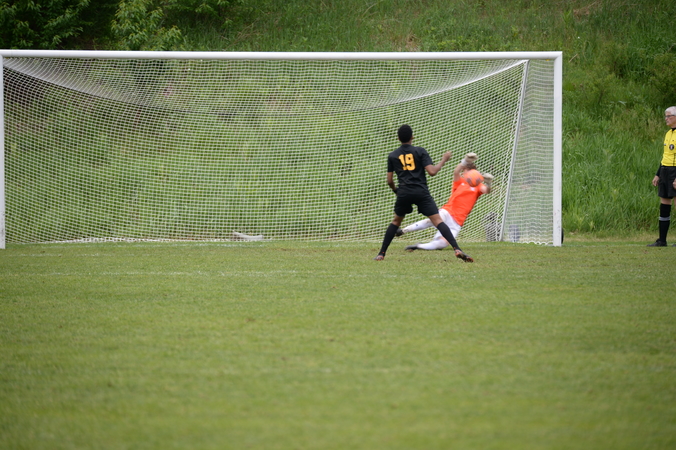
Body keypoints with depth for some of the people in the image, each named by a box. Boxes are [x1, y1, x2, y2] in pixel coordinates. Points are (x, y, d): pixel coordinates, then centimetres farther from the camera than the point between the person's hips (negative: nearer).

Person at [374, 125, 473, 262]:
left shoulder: (392, 156, 12)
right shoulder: (420, 151, 4)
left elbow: (389, 180, 12)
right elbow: (432, 171, -5)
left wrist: (395, 190, 34)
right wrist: (444, 160, 11)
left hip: (404, 193, 2)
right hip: (421, 192, -2)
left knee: (396, 221, 22)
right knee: (438, 221, -8)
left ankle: (381, 254, 20)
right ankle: (457, 249, -23)